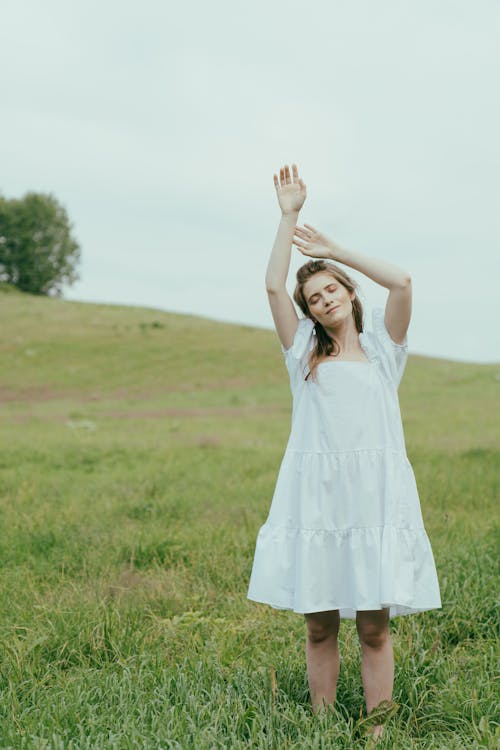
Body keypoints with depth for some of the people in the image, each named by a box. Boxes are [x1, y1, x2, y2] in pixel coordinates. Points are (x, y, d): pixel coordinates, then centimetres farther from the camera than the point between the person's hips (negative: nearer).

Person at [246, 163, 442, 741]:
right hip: (316, 496, 1)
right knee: (319, 626, 4)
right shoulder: (304, 355, 15)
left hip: (376, 497, -1)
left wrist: (335, 252, 8)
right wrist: (289, 216, 8)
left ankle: (376, 733, 8)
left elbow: (401, 281, -1)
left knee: (374, 627, 1)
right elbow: (273, 286, 5)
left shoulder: (381, 350, 13)